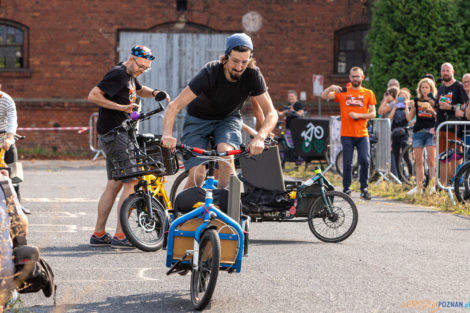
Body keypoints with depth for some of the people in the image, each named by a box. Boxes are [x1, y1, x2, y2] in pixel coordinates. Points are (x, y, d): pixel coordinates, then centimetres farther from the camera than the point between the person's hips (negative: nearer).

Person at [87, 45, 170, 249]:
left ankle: (98, 234, 13)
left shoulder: (129, 75, 16)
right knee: (132, 182, -12)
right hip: (113, 134, -10)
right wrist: (121, 107, -24)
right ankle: (120, 236, -14)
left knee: (114, 185, 10)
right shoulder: (118, 75, -14)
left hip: (118, 135, 10)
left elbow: (139, 90, 37)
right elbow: (93, 96, -21)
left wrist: (154, 93, 15)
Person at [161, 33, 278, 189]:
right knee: (197, 174, -19)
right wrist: (167, 134, -52)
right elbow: (174, 106, -33)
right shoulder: (210, 72, -30)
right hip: (198, 119, -2)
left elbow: (271, 113, -22)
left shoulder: (253, 75, -22)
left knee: (226, 151, -32)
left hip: (228, 118, 2)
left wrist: (260, 137, -42)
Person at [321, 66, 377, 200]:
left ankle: (364, 188, 2)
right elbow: (324, 96, -2)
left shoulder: (368, 93, 9)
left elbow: (372, 114, 5)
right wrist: (330, 88, -21)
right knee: (347, 163, 0)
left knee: (365, 161, -11)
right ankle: (346, 189, 12)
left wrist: (358, 115, -11)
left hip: (362, 134, 0)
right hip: (347, 135, 0)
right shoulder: (342, 92, 8)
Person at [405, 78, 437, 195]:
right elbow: (409, 118, 9)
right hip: (418, 132, 3)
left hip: (430, 132, -3)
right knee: (418, 161, 4)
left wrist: (432, 110, -16)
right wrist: (407, 106, -4)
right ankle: (418, 187, 7)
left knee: (431, 160, -10)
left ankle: (433, 185, -6)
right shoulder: (416, 101, 12)